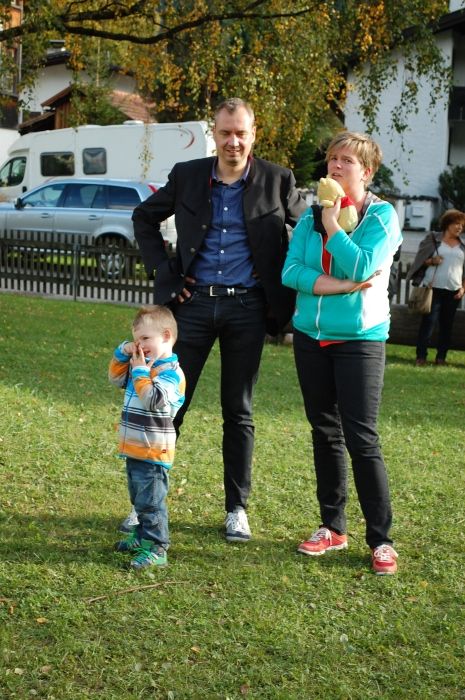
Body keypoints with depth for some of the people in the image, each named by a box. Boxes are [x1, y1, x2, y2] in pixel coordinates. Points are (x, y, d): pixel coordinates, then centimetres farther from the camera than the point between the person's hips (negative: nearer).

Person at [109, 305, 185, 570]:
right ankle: (142, 537, 36)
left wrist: (140, 372, -25)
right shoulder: (144, 364, 10)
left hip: (153, 452, -10)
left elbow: (153, 400, -31)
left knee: (151, 501, -7)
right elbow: (116, 377, 21)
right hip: (135, 449, 10)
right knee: (139, 499, 22)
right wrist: (123, 353, 6)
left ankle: (156, 548, -2)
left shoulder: (171, 372, -18)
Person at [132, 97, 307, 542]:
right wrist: (163, 272, 4)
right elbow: (144, 218, 15)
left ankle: (237, 508, 18)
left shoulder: (277, 181, -1)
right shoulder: (187, 176, 3)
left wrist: (284, 284, 2)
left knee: (238, 412, 8)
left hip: (246, 306, -1)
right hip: (194, 302, 1)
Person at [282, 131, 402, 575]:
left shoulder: (382, 215, -6)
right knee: (325, 432, 11)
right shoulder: (311, 215, 6)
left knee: (361, 438, -8)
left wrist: (332, 226, -12)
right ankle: (333, 526, 21)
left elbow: (363, 268, -22)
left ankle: (380, 539, 0)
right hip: (311, 336, 5)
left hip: (359, 339, -5)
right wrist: (340, 286, -16)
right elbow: (290, 272, -5)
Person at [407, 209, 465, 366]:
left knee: (446, 324, 6)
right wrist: (432, 261, -17)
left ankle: (441, 357, 12)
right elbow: (420, 260, 2)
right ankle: (421, 356, -1)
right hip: (434, 288, -3)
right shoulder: (433, 239, 1)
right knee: (428, 322, -6)